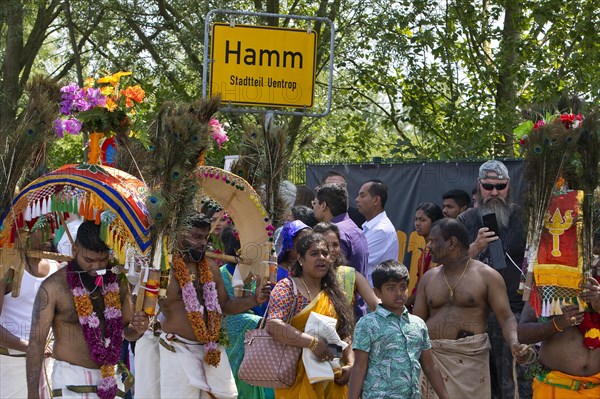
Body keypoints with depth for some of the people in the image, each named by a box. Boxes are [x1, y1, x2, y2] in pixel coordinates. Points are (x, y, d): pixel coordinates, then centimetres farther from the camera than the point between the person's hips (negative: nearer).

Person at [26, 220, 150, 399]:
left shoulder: (117, 283, 5)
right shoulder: (53, 286, -9)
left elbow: (127, 332, 16)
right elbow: (36, 341, -9)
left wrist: (137, 328, -8)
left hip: (107, 381, 5)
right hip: (70, 381, -4)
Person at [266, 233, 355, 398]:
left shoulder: (334, 293, 13)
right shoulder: (287, 287, -5)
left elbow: (345, 334, 14)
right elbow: (273, 325, -20)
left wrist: (350, 364, -2)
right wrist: (313, 342, -25)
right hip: (298, 378, -5)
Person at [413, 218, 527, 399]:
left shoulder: (487, 276, 1)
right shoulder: (429, 278, 14)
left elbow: (506, 318, -5)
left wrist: (514, 343, -24)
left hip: (471, 361, -3)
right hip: (433, 358, 3)